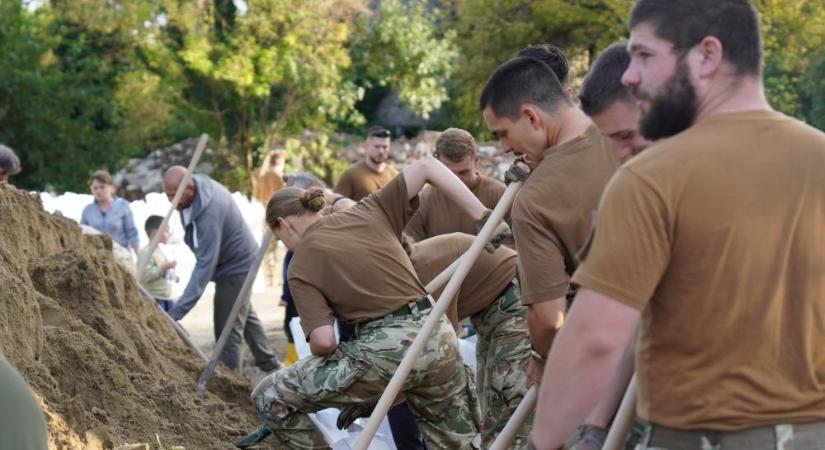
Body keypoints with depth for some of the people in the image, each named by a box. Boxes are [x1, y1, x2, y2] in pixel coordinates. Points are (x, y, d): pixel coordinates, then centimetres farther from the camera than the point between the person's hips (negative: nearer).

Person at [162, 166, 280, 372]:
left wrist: (177, 311, -45)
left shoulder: (209, 213, -39)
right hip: (237, 260, 11)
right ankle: (270, 367, 43)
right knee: (245, 316, 26)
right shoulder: (198, 183, -13)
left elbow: (205, 265, -42)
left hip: (236, 266, -11)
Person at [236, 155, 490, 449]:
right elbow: (427, 165, 10)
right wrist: (483, 218, 7)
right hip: (438, 337, 5)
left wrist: (321, 361, 17)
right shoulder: (368, 212, 14)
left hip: (384, 349, -5)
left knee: (269, 398, 8)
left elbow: (323, 341, -7)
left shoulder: (301, 266, 3)